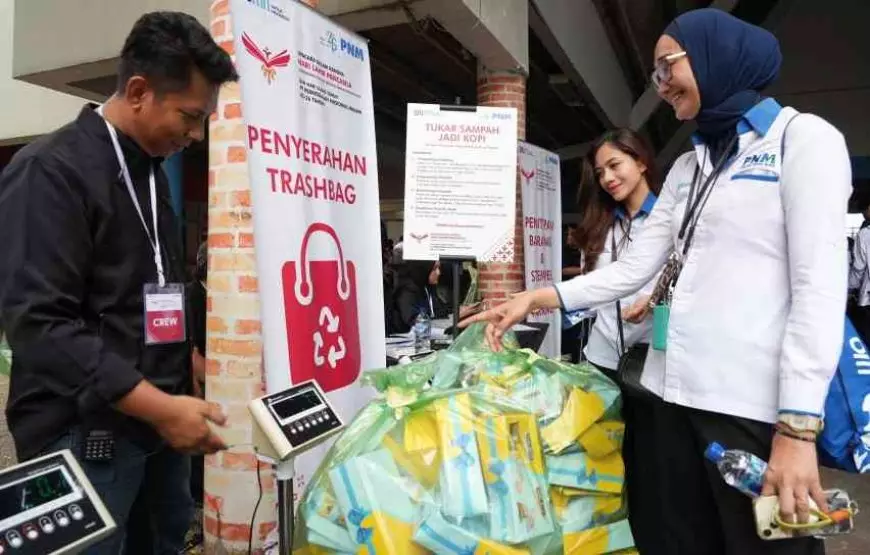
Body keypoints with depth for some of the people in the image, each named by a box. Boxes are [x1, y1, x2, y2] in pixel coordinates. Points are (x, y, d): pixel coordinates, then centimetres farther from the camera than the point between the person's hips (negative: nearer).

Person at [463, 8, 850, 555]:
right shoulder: (687, 168, 16)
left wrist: (798, 426, -17)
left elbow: (820, 287, -11)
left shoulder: (803, 138, -3)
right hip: (677, 391, 6)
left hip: (757, 401, -6)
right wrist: (537, 299, 1)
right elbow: (632, 270, 12)